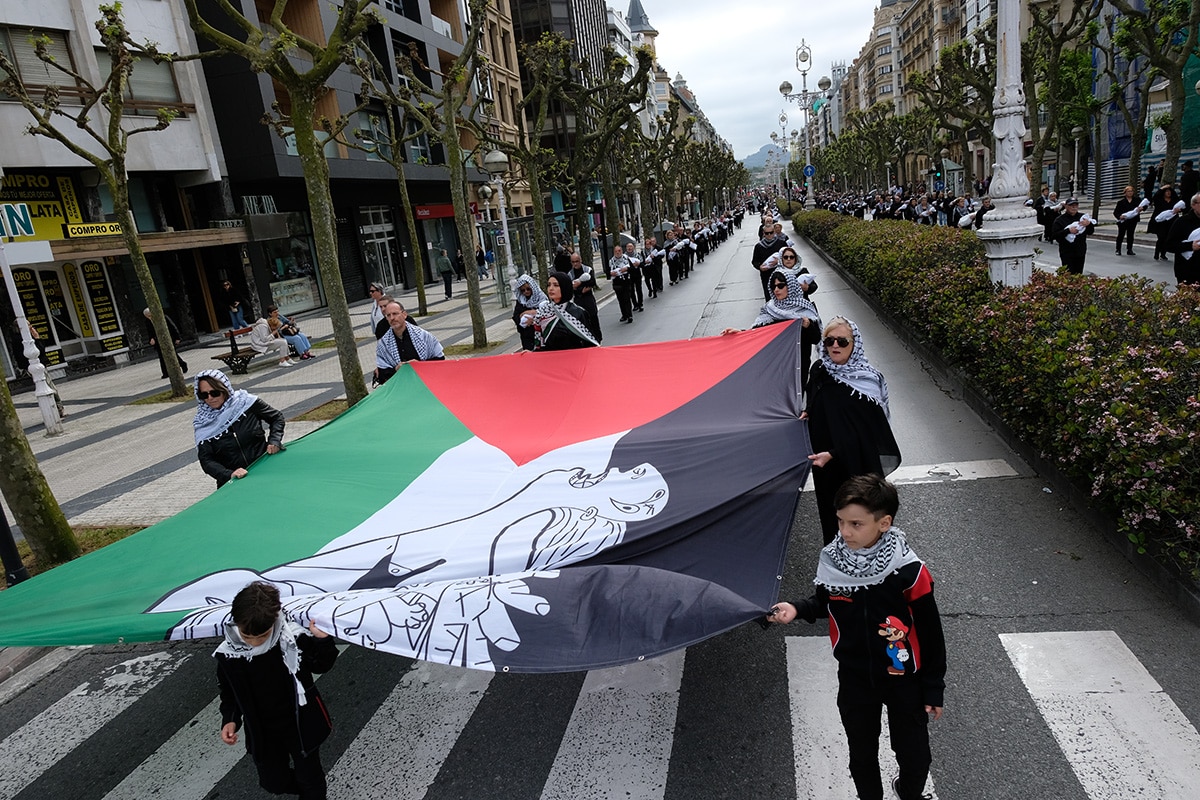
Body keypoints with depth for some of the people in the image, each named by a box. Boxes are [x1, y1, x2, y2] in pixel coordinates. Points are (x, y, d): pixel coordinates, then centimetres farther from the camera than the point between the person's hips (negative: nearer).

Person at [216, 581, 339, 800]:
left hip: (301, 726, -2)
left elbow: (321, 666, -6)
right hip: (262, 735, 3)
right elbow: (229, 693, 2)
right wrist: (230, 719, -14)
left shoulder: (295, 638, -26)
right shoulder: (228, 655, -19)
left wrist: (323, 641, -25)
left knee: (309, 777, 17)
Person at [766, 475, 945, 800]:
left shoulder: (909, 571, -24)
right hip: (854, 679, 2)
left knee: (913, 753, 18)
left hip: (904, 679, -2)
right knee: (861, 752, 20)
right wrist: (798, 609, -14)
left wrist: (934, 687, -5)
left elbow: (930, 632, -12)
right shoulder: (831, 561, -15)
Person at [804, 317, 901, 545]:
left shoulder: (868, 380, -18)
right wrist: (808, 412, -2)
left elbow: (867, 430, -20)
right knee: (830, 509, 18)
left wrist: (833, 454, -29)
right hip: (824, 464, 5)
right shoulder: (819, 371, -1)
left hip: (858, 464, -5)